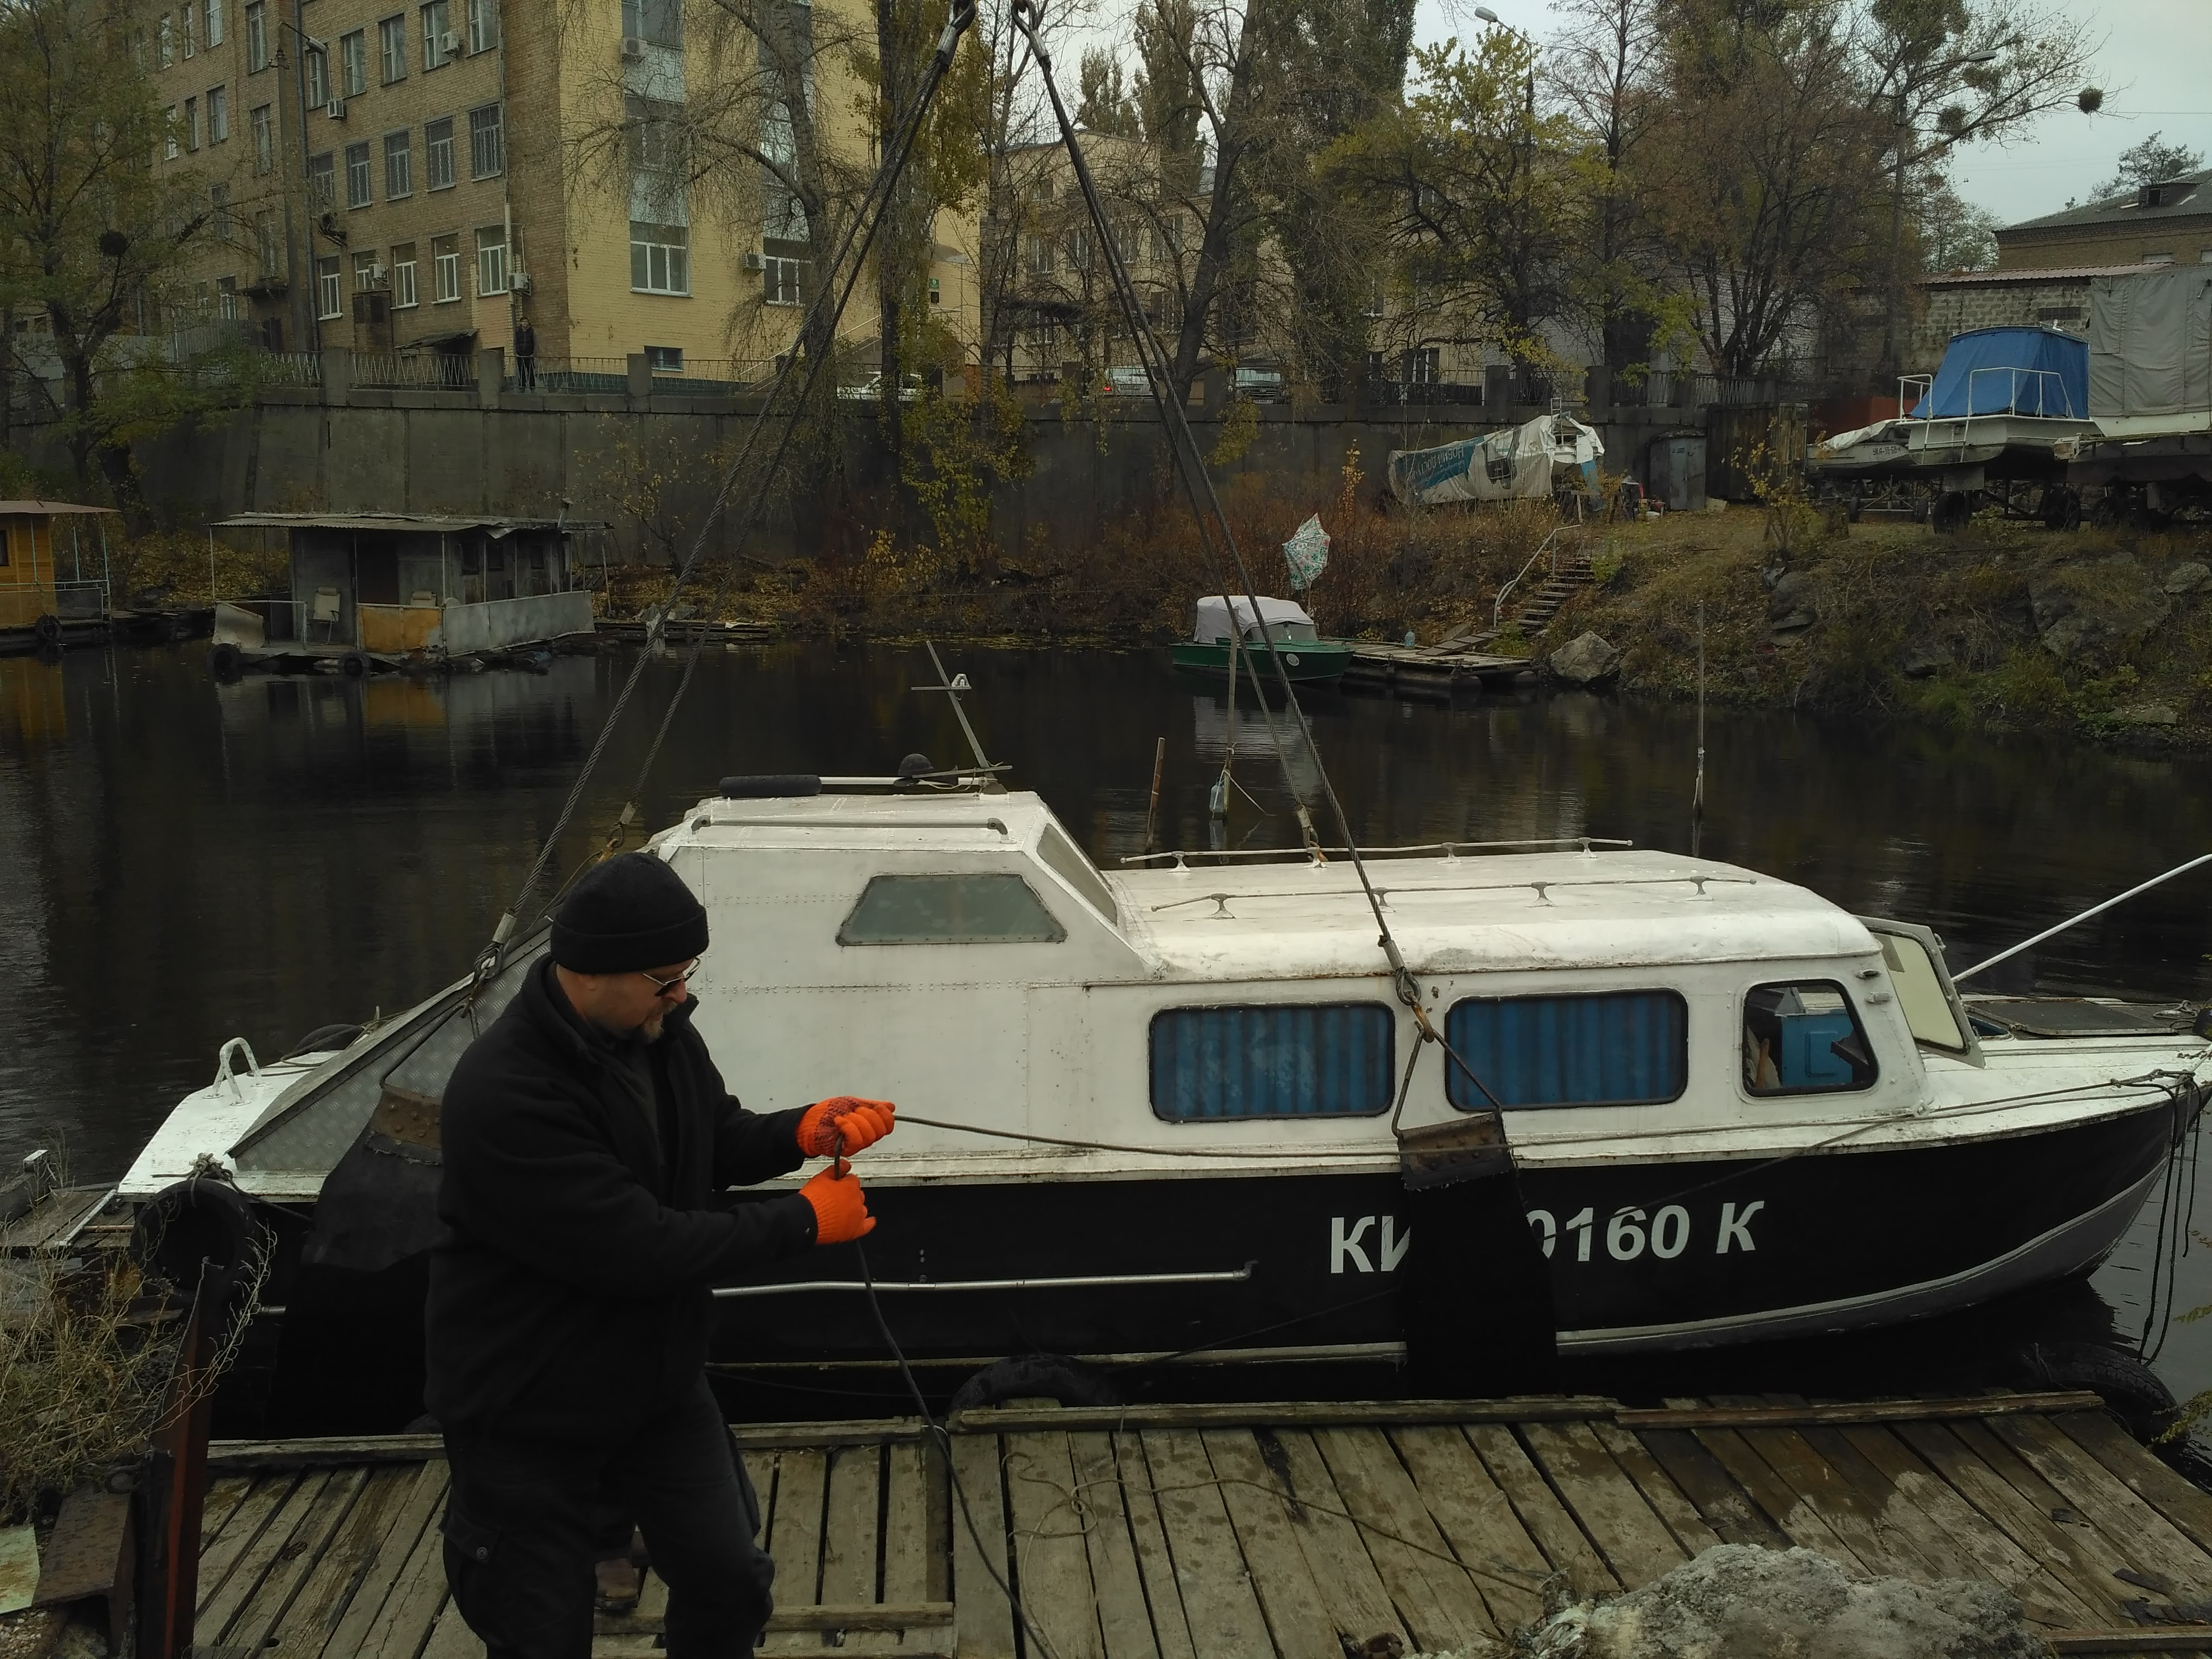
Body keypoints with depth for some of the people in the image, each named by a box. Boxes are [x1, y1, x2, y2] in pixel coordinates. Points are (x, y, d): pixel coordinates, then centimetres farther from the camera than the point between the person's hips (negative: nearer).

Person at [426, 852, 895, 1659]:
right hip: (530, 1424, -6)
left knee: (730, 1584, 9)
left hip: (661, 1382, 7)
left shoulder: (660, 1029, -6)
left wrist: (803, 1131, -11)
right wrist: (804, 1220, -22)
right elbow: (641, 1249, -32)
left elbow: (718, 1140, 11)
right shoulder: (504, 1094, -31)